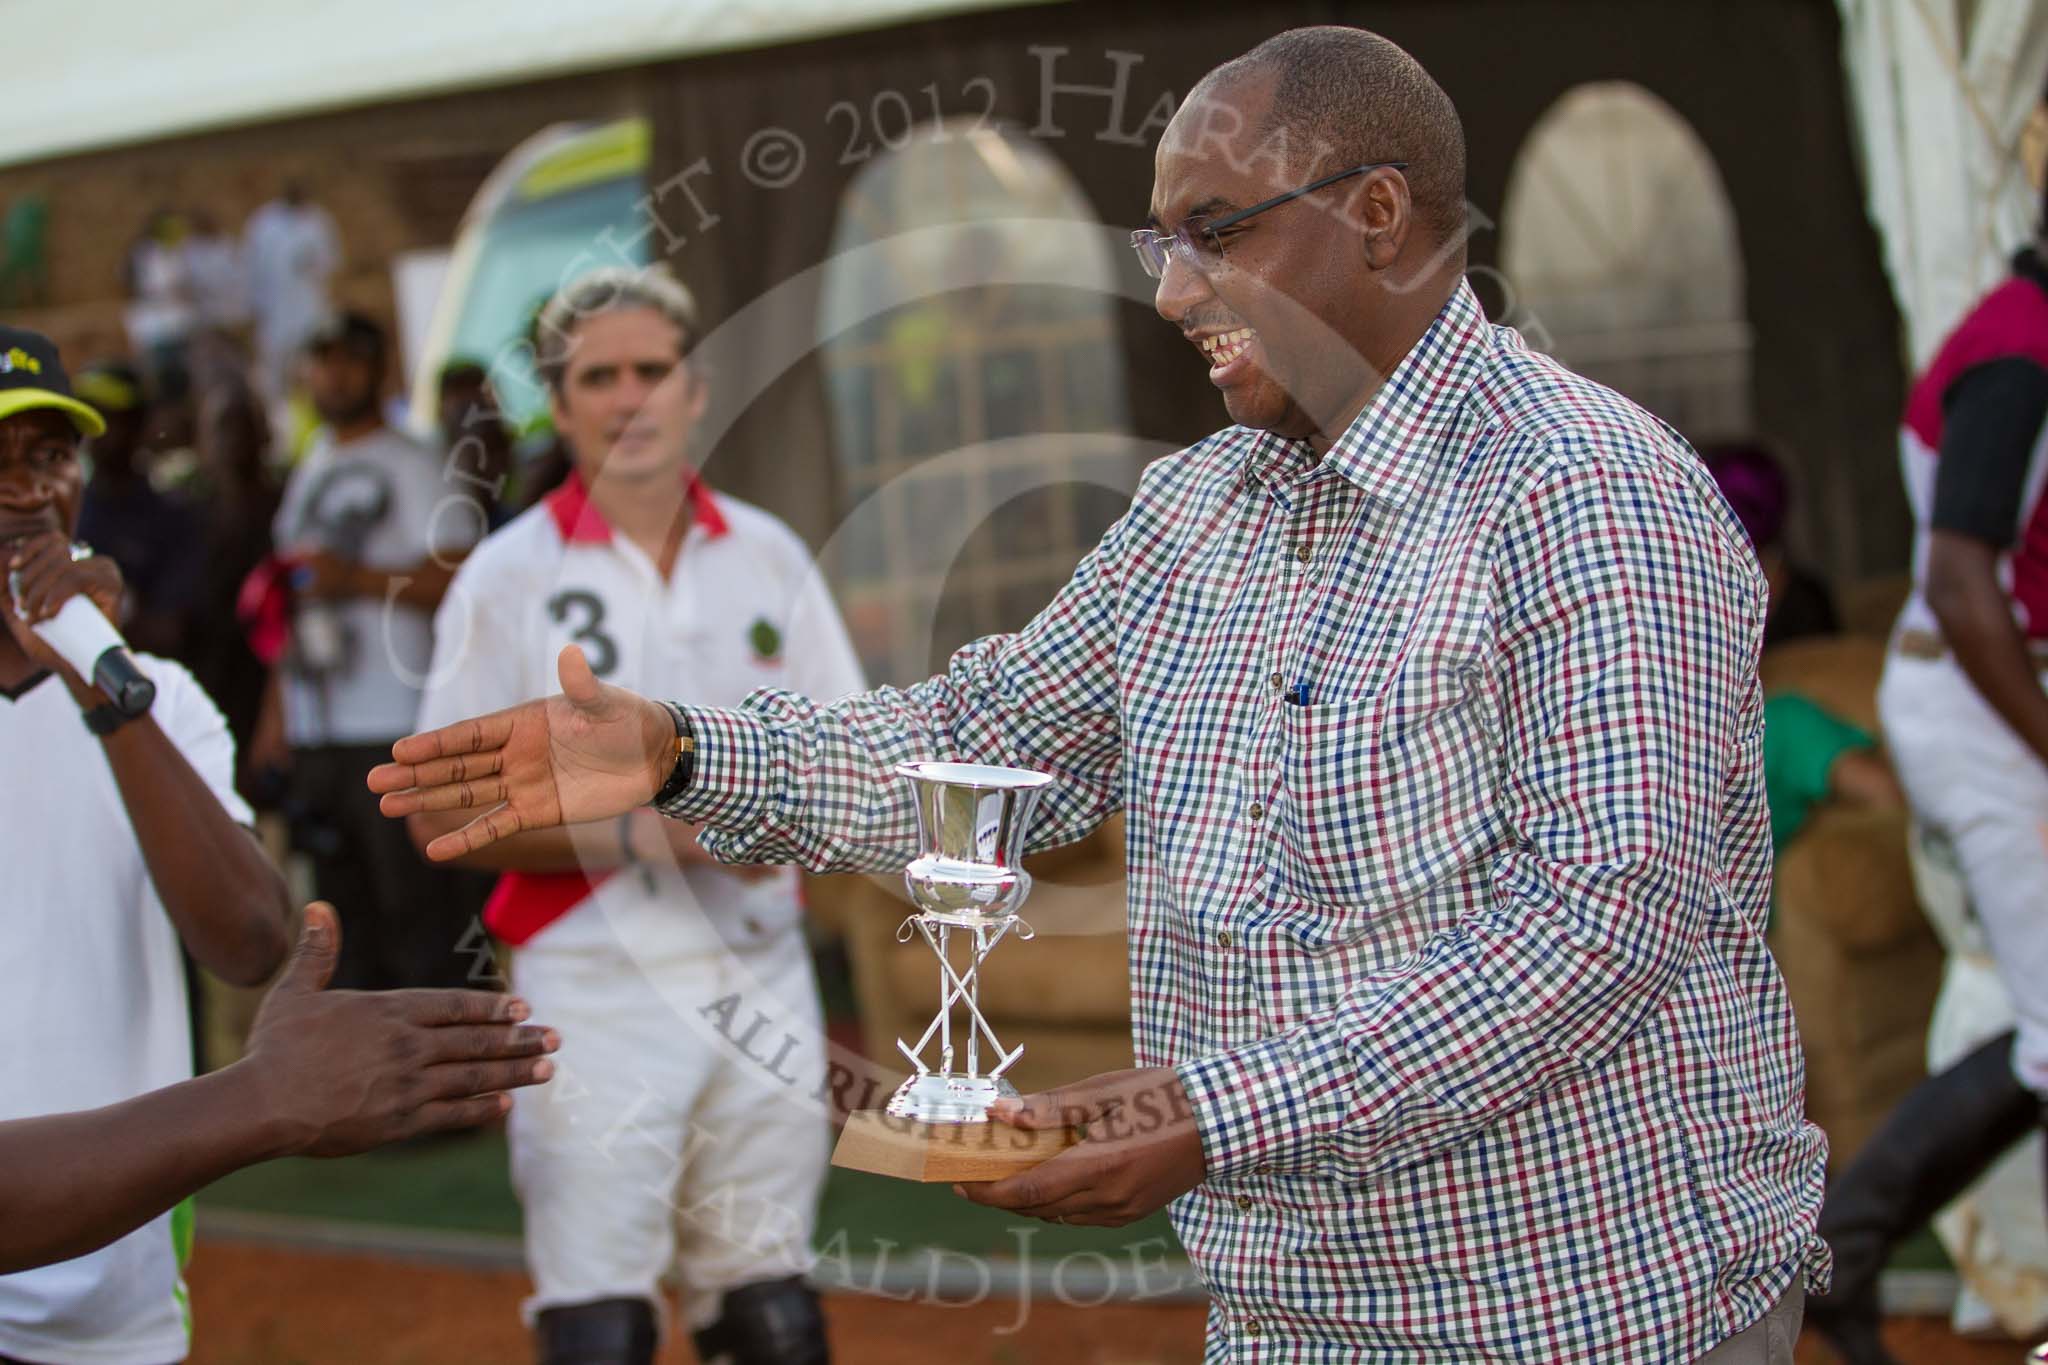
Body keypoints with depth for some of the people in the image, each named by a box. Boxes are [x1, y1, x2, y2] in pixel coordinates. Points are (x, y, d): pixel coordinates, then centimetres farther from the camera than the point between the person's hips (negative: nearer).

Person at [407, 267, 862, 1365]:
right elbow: (439, 811, -5)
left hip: (761, 975, 4)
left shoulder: (768, 557, 10)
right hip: (596, 993, -4)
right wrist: (638, 832, -16)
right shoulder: (507, 576, -2)